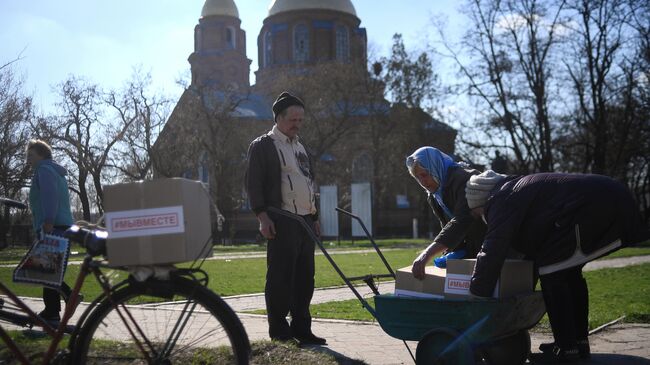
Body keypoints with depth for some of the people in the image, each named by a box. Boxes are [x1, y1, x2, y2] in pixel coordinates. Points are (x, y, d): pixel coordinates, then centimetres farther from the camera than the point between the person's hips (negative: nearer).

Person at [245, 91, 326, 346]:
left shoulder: (300, 147, 22)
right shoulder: (262, 145, -2)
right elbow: (253, 184, -8)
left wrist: (315, 217, 21)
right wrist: (263, 217, -16)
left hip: (305, 221, 8)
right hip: (282, 222, -8)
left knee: (305, 278, 9)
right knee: (281, 277, -5)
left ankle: (301, 329, 16)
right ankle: (279, 332, 2)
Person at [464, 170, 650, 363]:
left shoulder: (503, 200, -2)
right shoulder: (522, 190, 28)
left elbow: (492, 251, -10)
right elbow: (534, 242, 36)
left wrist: (476, 296, -6)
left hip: (591, 205, -10)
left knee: (551, 270, -3)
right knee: (569, 271, 19)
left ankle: (566, 349, -2)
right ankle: (580, 342, 24)